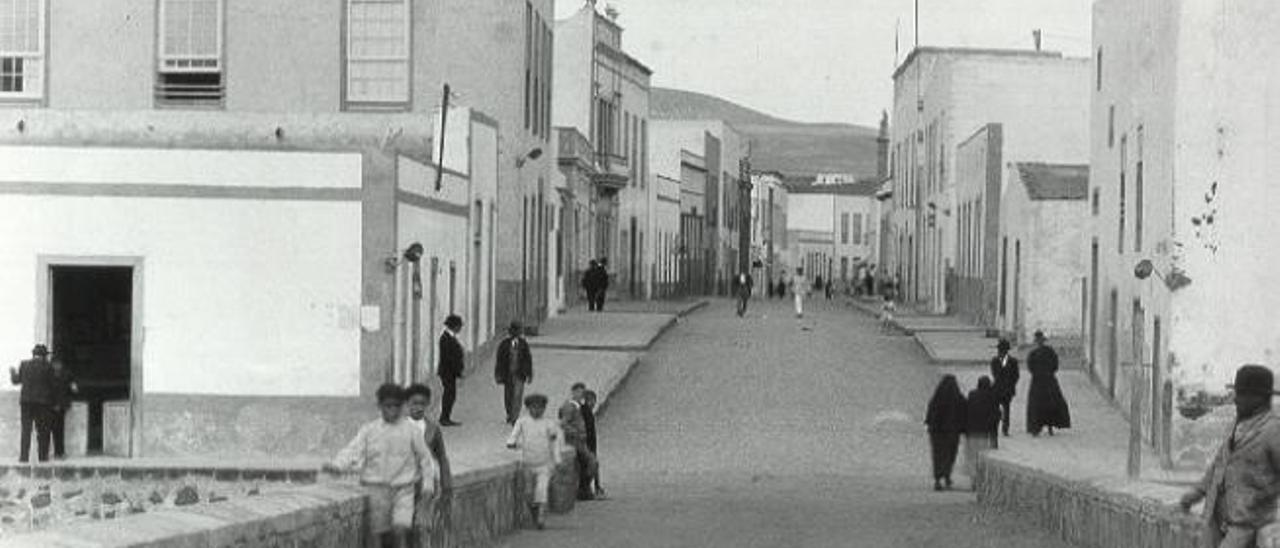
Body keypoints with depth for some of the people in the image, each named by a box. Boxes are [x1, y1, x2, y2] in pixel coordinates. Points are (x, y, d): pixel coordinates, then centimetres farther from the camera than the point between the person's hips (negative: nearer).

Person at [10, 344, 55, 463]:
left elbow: (16, 380, 11)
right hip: (43, 401, -2)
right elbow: (52, 384, -4)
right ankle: (42, 456, 3)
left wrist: (12, 372, 33)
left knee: (26, 429, 4)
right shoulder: (48, 366, -5)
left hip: (26, 400, 2)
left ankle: (24, 456, -3)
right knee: (43, 430, 5)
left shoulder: (24, 364, 2)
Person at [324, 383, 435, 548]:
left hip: (403, 489, -1)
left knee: (400, 530, -19)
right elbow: (353, 451, -8)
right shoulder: (368, 430, 2)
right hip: (377, 488, 1)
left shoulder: (411, 431, 1)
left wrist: (427, 483, 7)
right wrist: (336, 465, -25)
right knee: (383, 534, 2)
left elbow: (424, 457, 11)